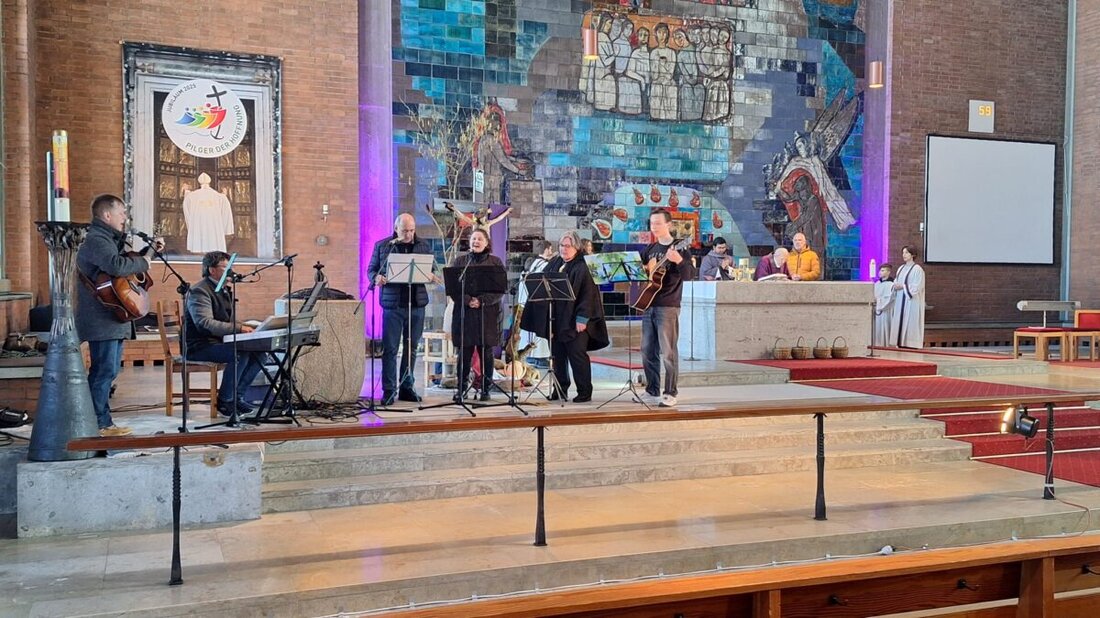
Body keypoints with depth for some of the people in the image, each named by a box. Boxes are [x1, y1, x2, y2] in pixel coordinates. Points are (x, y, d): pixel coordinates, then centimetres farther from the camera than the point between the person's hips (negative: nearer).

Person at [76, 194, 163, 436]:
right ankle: (98, 425, -3)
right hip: (102, 319, -11)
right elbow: (117, 266, -32)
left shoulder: (109, 239, 19)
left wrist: (151, 251, 23)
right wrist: (144, 262, -16)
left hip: (113, 317, 11)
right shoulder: (97, 240, -14)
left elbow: (128, 261, 33)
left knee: (110, 370, 13)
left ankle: (103, 422, 19)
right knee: (105, 370, -8)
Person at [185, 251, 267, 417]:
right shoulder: (199, 291, -14)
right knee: (240, 353, -30)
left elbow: (230, 320, 22)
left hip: (219, 341, 9)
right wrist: (238, 328, -29)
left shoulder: (224, 290, 16)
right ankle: (224, 402, -16)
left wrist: (245, 327, -1)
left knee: (258, 353, -7)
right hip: (200, 346, -9)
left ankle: (236, 396, 2)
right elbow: (205, 324, -26)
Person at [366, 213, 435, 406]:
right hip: (392, 303, -3)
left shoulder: (423, 245, 9)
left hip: (416, 303, 3)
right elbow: (371, 269, 7)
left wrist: (430, 275, -11)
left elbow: (433, 269, 12)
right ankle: (388, 390, 3)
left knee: (411, 347, 10)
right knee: (390, 348, -3)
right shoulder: (382, 245, 4)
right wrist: (376, 278, -15)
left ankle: (407, 387, 19)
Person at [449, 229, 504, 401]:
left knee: (486, 351, 3)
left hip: (488, 314, -1)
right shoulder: (460, 261, 10)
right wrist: (468, 300, -14)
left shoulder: (496, 262, 7)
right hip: (464, 313, 1)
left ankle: (485, 388, 10)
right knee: (464, 352, 2)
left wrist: (481, 301, -15)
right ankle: (461, 388, 10)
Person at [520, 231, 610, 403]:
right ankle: (560, 390, 19)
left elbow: (588, 294, -12)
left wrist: (582, 318, -19)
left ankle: (585, 392, 5)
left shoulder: (581, 268, -6)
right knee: (558, 355, 10)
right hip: (555, 319, 6)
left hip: (573, 321, -6)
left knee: (577, 355, -3)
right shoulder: (553, 264, 13)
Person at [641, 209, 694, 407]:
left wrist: (679, 261, -35)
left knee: (668, 351, -5)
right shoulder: (649, 249, 14)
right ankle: (652, 390, 19)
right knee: (647, 350, 9)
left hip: (668, 307, -7)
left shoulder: (678, 248, -5)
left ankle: (670, 393, 1)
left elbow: (688, 276, -16)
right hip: (648, 305, 7)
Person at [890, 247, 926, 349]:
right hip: (900, 300, 7)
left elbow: (917, 286, -13)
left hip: (911, 300, -7)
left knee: (910, 321, -6)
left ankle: (911, 343, -3)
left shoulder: (917, 269, -6)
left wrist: (903, 286, -15)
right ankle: (901, 342, 8)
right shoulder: (901, 268, 15)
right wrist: (895, 286, -4)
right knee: (900, 320, 4)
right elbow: (896, 282, 18)